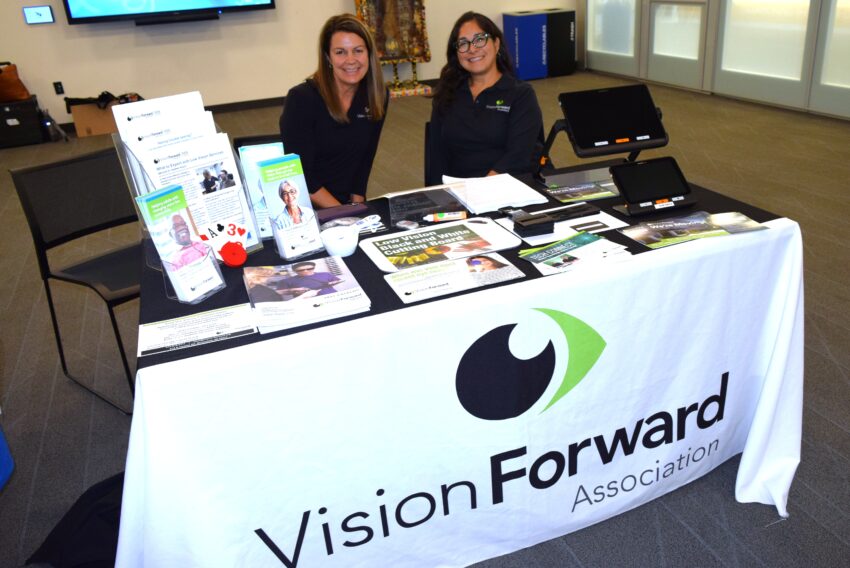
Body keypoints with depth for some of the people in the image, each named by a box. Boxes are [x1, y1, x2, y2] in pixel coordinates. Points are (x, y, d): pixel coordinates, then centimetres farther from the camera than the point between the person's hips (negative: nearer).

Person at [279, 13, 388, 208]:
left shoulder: (377, 97, -1)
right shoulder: (302, 99, -15)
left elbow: (364, 160, 5)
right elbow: (299, 175, -15)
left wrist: (355, 208, -4)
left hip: (351, 203, 4)